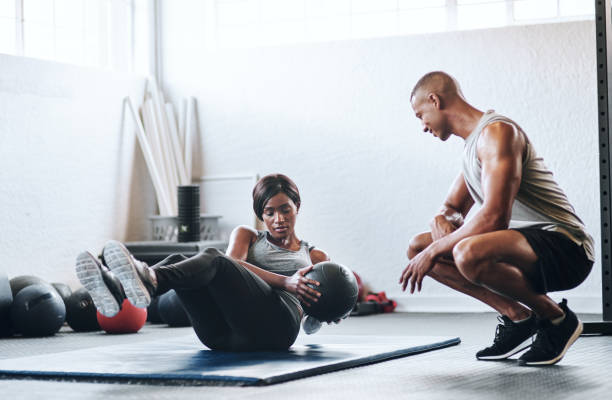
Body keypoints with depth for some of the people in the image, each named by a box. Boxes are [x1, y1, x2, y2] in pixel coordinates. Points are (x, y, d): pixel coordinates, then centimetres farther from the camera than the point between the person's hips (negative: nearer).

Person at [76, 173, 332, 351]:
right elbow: (234, 263, 7)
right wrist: (284, 281, -9)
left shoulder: (315, 257, 31)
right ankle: (117, 289, -57)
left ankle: (150, 281, -64)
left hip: (275, 327, -3)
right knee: (179, 262, -25)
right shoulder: (246, 236, 30)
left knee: (214, 259, -31)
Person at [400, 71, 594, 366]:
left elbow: (494, 218, -26)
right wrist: (442, 220, -3)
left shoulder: (497, 132, -16)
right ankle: (516, 316, 3)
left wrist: (434, 252, -17)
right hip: (526, 244, 10)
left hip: (565, 248, -10)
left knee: (469, 253, -39)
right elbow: (452, 208, 23)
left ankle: (557, 317, -13)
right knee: (417, 247, 8)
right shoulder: (473, 142, 16)